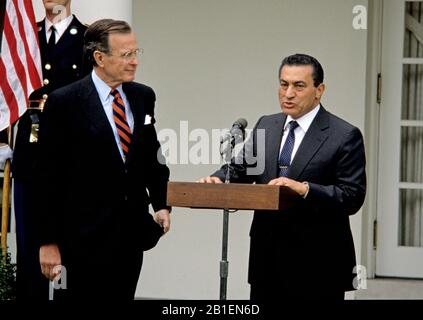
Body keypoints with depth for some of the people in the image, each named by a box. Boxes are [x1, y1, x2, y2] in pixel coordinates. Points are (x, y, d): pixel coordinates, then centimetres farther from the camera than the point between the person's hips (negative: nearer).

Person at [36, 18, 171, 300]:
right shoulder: (64, 102, -9)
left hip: (132, 232, 5)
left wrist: (161, 204, 4)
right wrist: (49, 241, -10)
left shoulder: (143, 96, 8)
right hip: (85, 235, -5)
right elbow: (49, 176, -8)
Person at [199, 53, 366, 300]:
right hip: (267, 258, 5)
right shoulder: (266, 126, 12)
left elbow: (353, 197, -12)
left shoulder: (345, 136, -6)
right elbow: (240, 168, 12)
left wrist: (304, 189, -25)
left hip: (317, 264, -5)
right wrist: (217, 179, -10)